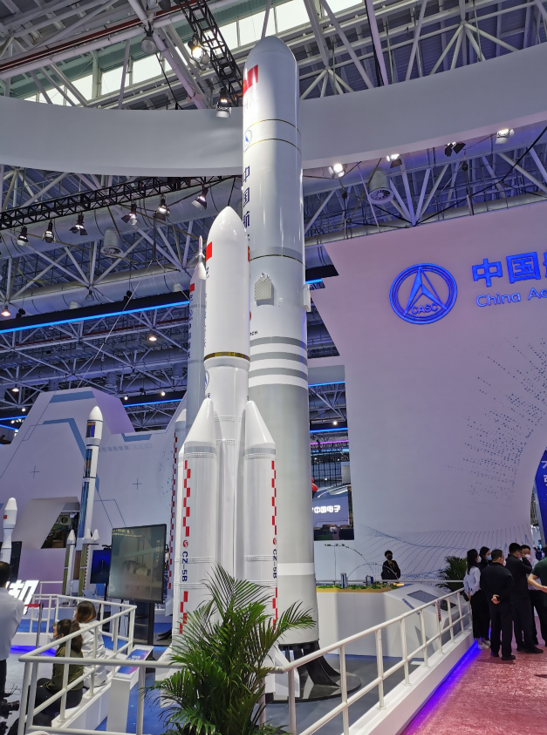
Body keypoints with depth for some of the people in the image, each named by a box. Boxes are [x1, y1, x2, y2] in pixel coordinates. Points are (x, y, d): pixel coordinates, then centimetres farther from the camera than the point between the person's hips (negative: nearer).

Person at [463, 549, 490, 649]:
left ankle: (479, 640, 21)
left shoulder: (468, 570, 8)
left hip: (473, 596, 8)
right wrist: (471, 593, -10)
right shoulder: (476, 570, -18)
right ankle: (483, 639, 11)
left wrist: (468, 593, 12)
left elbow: (465, 582, 13)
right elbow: (477, 584, -24)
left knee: (476, 617, 13)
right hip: (479, 595, -8)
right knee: (483, 617, 3)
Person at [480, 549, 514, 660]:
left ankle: (494, 651, 21)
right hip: (505, 603, -5)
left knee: (494, 627, 15)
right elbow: (509, 587, -22)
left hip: (492, 603, 5)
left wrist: (491, 596, -11)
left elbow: (483, 586, -4)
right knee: (506, 628, 2)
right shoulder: (505, 571, -16)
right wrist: (500, 598, -16)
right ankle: (506, 654, 4)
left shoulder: (484, 571, 1)